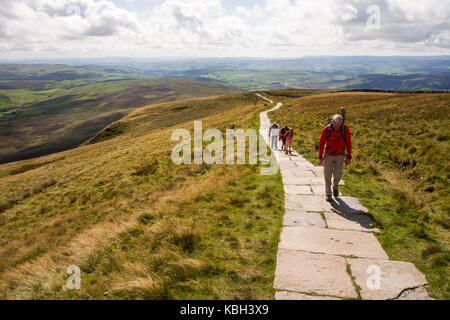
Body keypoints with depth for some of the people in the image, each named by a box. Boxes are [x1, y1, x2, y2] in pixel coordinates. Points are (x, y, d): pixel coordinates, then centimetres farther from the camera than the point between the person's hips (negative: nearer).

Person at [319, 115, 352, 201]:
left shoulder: (345, 129, -15)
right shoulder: (326, 130, -17)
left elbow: (349, 143, -6)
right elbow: (321, 143, -9)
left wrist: (349, 157, -6)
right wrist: (320, 157, -8)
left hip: (340, 156, 0)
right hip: (329, 155, 0)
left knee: (337, 175, -3)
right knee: (327, 175, 1)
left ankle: (335, 186, 31)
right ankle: (328, 194, 17)